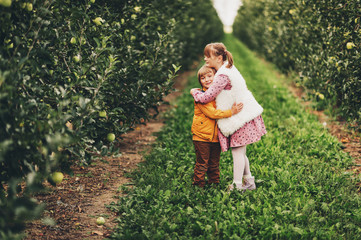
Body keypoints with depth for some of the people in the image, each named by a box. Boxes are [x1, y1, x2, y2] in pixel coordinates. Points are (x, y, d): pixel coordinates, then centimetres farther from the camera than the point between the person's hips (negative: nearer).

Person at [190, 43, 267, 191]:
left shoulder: (223, 75, -21)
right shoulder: (228, 68, 11)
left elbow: (207, 97, -22)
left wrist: (194, 92, -3)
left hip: (240, 117, -10)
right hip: (243, 116, 10)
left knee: (237, 152, -3)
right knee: (240, 152, 16)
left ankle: (237, 185, 3)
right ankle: (249, 181, 24)